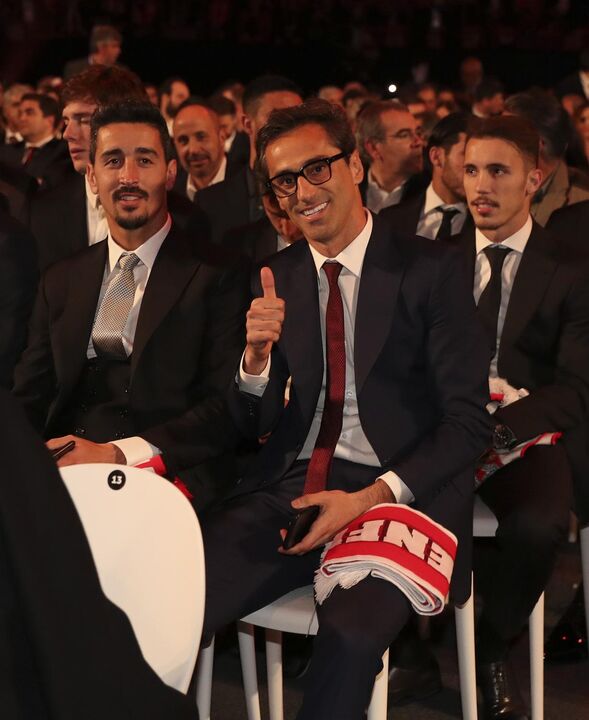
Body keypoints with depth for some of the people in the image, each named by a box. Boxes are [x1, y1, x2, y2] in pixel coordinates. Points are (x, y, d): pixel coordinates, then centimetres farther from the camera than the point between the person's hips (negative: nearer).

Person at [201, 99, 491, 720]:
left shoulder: (431, 270, -1)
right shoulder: (276, 278, 12)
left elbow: (468, 421, -3)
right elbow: (253, 427, 13)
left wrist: (373, 497, -17)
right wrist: (257, 355, -9)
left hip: (396, 490, -3)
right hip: (288, 484, 4)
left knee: (350, 630, -35)